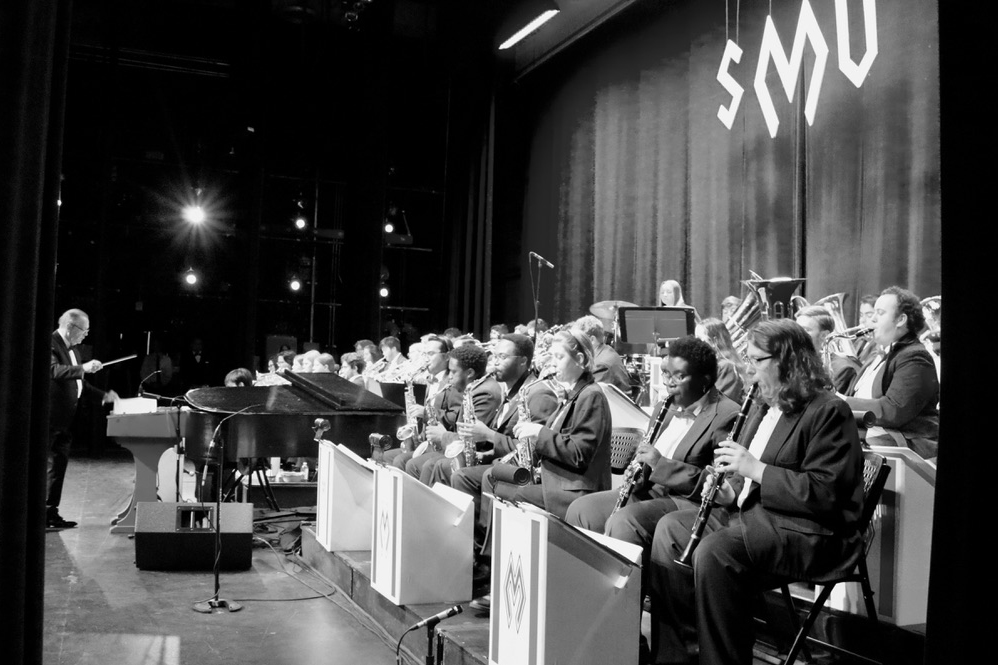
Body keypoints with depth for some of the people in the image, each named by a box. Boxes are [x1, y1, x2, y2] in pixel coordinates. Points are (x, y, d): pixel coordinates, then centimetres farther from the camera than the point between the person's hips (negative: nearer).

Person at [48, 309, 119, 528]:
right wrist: (83, 368, -33)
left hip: (65, 419, 9)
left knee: (58, 467, 12)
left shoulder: (73, 349, 17)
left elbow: (77, 382, 24)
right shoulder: (50, 344, -11)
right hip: (49, 419, -9)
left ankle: (50, 513, 19)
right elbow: (54, 370, -28)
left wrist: (103, 395, 15)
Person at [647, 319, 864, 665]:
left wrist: (754, 468, -21)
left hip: (809, 533, -9)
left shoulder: (829, 412, -10)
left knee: (713, 551, -31)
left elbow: (824, 494, -20)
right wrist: (729, 491, 2)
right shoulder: (763, 408, 17)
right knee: (670, 527, -5)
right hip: (751, 514, 10)